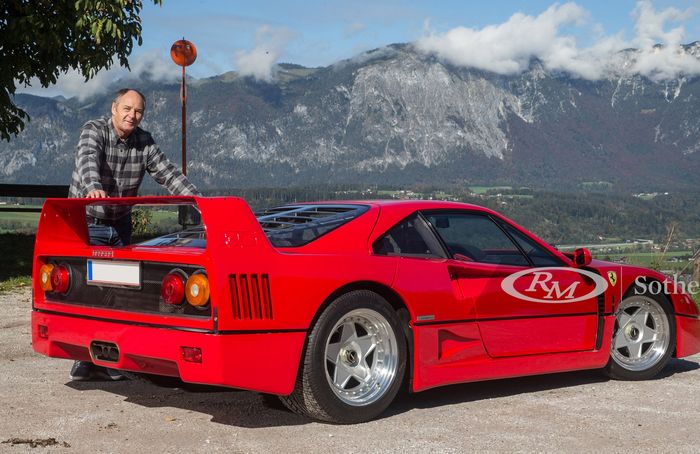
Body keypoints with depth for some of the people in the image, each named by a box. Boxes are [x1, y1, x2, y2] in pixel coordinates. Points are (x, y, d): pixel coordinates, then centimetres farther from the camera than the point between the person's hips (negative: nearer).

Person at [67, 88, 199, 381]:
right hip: (87, 222, -5)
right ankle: (84, 358, -7)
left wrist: (197, 201, -14)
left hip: (120, 226, 5)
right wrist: (93, 187, -53)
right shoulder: (94, 131, -13)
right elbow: (87, 159, -32)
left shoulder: (144, 143, 2)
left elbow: (168, 173, 1)